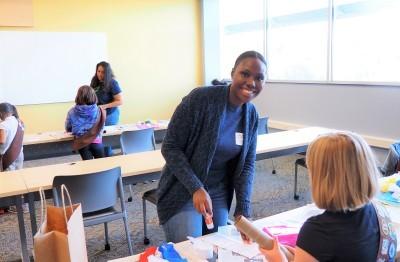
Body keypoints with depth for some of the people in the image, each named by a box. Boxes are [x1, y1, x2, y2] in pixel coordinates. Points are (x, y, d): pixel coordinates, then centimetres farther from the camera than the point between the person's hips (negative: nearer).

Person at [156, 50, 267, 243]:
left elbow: (247, 164, 1)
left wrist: (243, 211, -7)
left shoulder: (251, 115, -3)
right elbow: (169, 147, -18)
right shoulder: (200, 98, -21)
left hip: (219, 193, 6)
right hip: (182, 191, -5)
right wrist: (196, 188, -25)